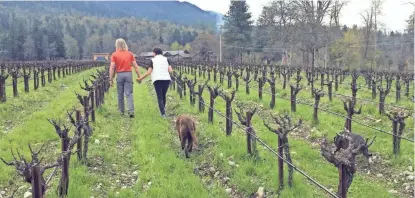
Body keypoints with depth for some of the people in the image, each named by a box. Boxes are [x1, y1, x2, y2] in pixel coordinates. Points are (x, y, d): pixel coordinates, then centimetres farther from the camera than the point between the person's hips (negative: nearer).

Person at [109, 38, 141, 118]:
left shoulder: (114, 55, 0)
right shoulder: (130, 54, 6)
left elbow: (112, 68, -6)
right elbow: (135, 66, 3)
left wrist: (111, 79, -4)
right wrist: (139, 76, 9)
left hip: (119, 75, -1)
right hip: (128, 74, 1)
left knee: (120, 94, 12)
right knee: (129, 94, -2)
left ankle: (121, 111, 23)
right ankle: (131, 111, -13)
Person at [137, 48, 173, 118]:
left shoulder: (153, 60, 3)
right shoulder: (166, 59, 10)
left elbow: (149, 72, -2)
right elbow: (170, 70, 1)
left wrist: (140, 78, 6)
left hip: (157, 80, -2)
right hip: (166, 79, 3)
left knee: (160, 97, 1)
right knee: (163, 96, 17)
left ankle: (163, 113, -7)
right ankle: (163, 109, 24)